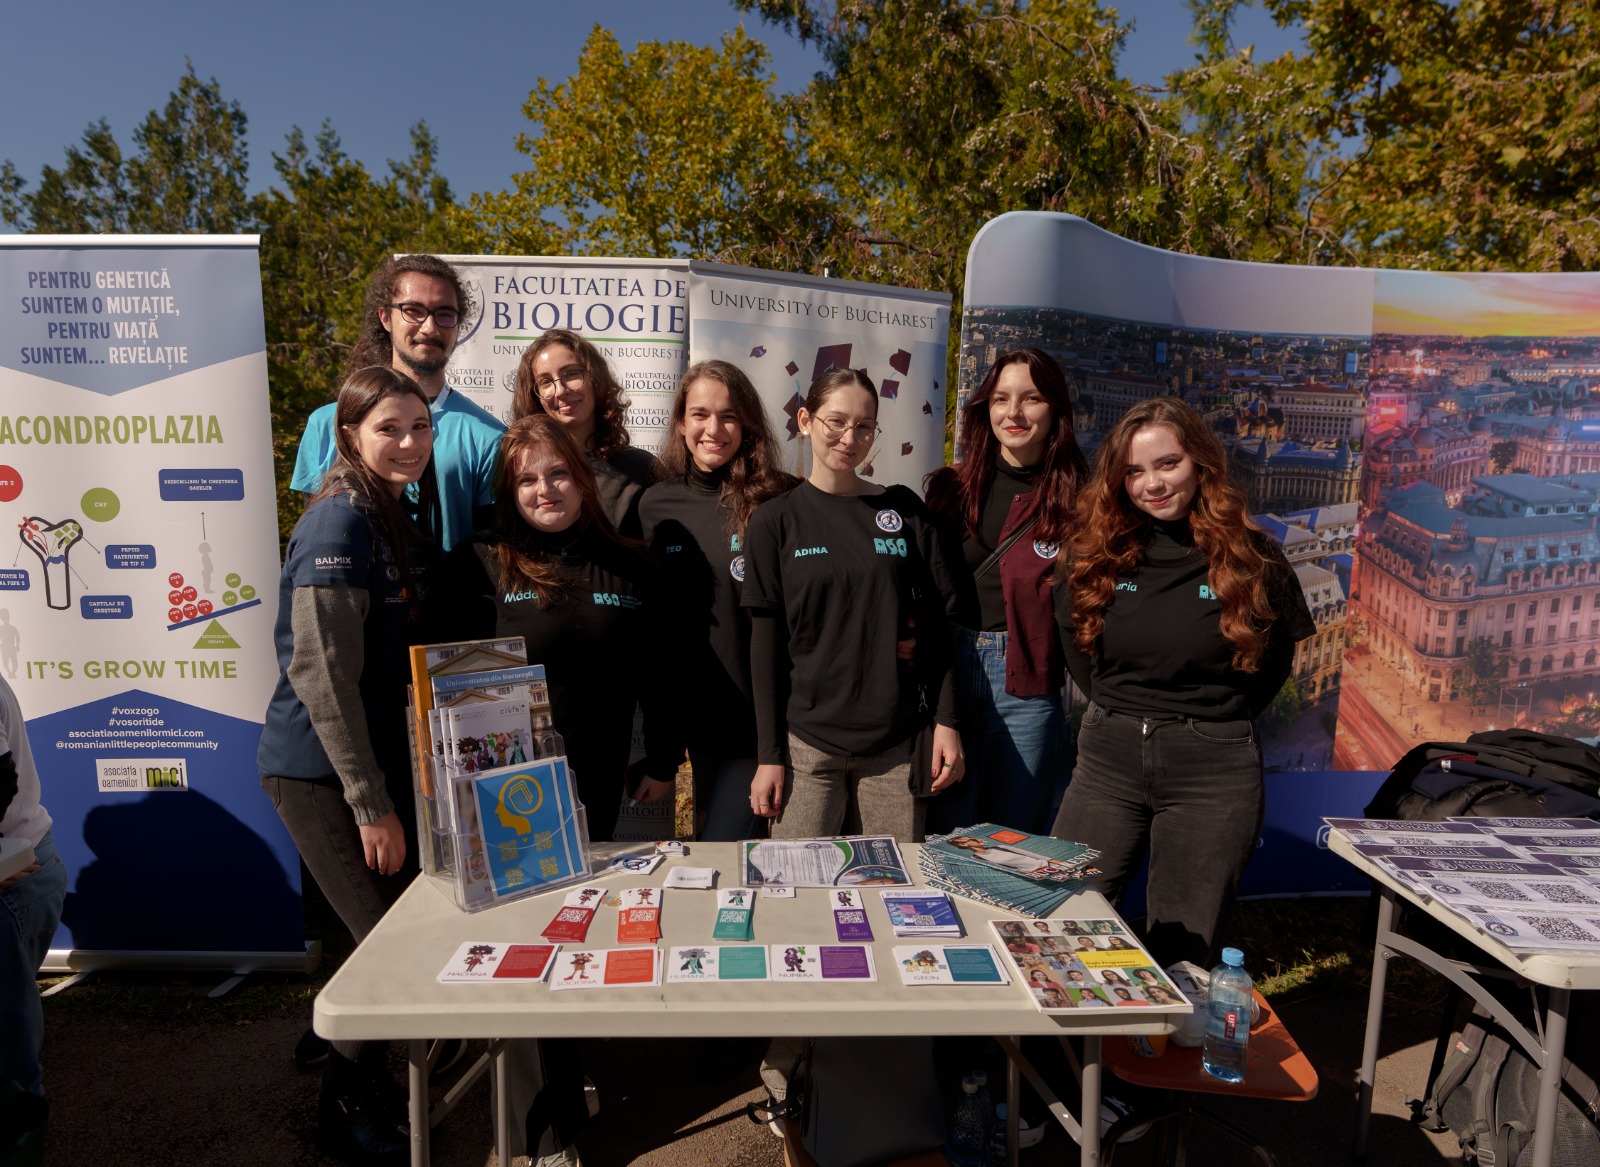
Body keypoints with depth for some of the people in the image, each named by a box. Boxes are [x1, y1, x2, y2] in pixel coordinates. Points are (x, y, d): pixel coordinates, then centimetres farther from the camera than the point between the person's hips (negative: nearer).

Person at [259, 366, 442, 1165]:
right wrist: (370, 804, -19)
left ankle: (371, 1086, 38)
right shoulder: (340, 523, -18)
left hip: (382, 761, 8)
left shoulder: (406, 517, 8)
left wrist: (392, 789, 14)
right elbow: (322, 674, -21)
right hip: (320, 773, -8)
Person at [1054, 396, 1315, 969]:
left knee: (1182, 955, 11)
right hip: (1107, 758, 2)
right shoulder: (1094, 555, 0)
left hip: (1213, 771, -2)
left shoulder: (1252, 559, -5)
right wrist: (1119, 712, 9)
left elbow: (1274, 663, 8)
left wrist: (1215, 723, 4)